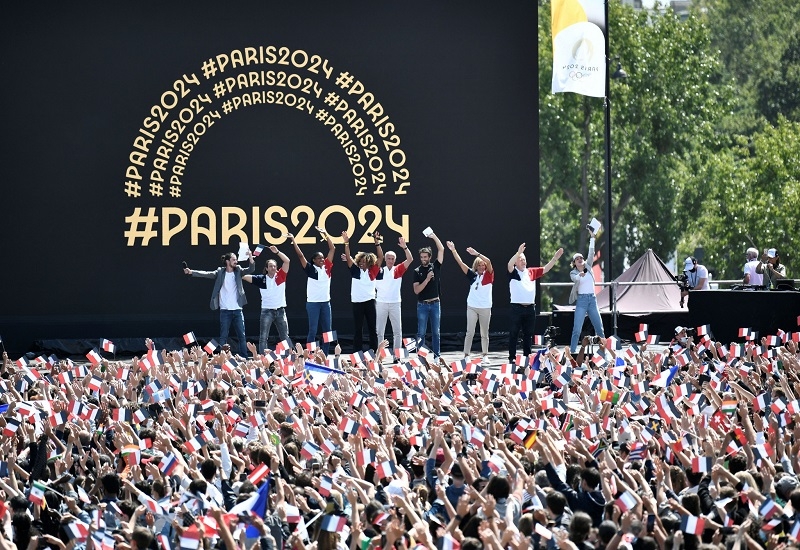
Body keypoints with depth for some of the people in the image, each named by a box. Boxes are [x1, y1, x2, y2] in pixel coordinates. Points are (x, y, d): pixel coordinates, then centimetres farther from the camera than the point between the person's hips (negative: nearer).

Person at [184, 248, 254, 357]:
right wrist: (191, 272, -19)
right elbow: (206, 274, -6)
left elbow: (251, 270, -5)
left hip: (237, 310, 2)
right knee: (223, 336, 0)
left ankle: (244, 358, 8)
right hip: (225, 310, -2)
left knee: (242, 336, 3)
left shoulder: (238, 271, 7)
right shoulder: (220, 273, 2)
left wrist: (250, 257, -24)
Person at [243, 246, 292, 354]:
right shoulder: (261, 279, 0)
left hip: (280, 310, 1)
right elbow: (245, 277, -4)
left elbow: (287, 261, -6)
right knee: (263, 337, -1)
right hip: (267, 311, -1)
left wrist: (277, 252, -15)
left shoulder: (280, 275, 2)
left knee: (285, 336, 7)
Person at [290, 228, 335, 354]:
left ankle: (325, 354, 14)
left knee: (327, 330, 7)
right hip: (313, 302, -5)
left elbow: (332, 249, 11)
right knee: (312, 330, -3)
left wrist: (325, 234, 10)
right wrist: (293, 240, -13)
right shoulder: (310, 269, -3)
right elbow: (300, 255, -8)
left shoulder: (327, 267, 8)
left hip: (325, 302, 5)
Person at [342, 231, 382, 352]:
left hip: (370, 301, 1)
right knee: (357, 329, 3)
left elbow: (380, 258, 1)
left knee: (372, 328, 5)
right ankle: (357, 353, 6)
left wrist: (377, 243, -7)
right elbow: (348, 257, -1)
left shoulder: (372, 271, 6)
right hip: (357, 302, 0)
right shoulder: (355, 271, 5)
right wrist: (346, 243, -11)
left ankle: (374, 352, 11)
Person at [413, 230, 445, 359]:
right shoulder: (417, 271, 0)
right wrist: (427, 279, -16)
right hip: (422, 305, -1)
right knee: (421, 333, 0)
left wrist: (434, 237, -6)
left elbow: (441, 250, -1)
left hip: (435, 304, 1)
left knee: (435, 332, 5)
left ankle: (437, 356, 8)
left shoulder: (435, 266, 4)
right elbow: (416, 290, -7)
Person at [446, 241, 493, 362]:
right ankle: (466, 355, 0)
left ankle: (485, 355, 17)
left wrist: (476, 254, -24)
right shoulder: (472, 275, 5)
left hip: (485, 308, -1)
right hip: (472, 307, 1)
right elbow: (460, 263, 3)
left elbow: (488, 261, -17)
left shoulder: (488, 275, 0)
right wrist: (453, 251, -3)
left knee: (484, 333, 8)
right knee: (470, 332, -2)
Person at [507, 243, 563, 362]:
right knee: (513, 333, 0)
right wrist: (519, 252, -34)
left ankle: (527, 356, 18)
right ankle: (512, 357, 3)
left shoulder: (531, 272, 14)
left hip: (530, 307, 5)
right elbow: (510, 264, -21)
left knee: (529, 334, 11)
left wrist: (555, 258, 2)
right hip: (517, 307, -5)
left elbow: (545, 269, 14)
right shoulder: (513, 273, -1)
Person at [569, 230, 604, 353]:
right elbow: (576, 279, -22)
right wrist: (580, 275, -45)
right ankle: (572, 351, -9)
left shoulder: (588, 267, 12)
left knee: (599, 328, 7)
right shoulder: (573, 273, 1)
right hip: (581, 300, -4)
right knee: (577, 329, -10)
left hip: (592, 299, 4)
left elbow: (591, 253, 4)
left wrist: (592, 237, -2)